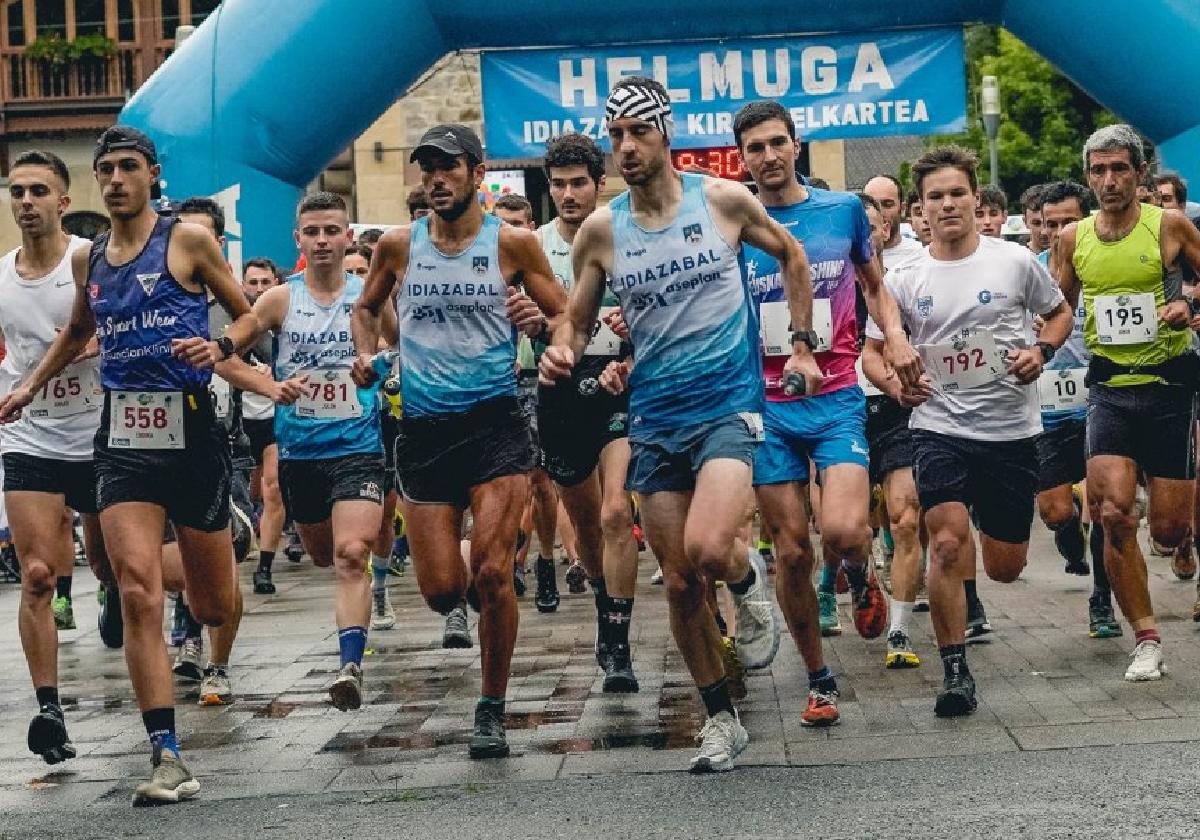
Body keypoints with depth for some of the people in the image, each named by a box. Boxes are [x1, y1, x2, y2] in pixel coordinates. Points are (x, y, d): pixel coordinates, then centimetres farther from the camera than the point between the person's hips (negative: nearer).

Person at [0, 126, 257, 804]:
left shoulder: (188, 240, 0)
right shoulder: (88, 259, 13)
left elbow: (247, 315, 5)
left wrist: (220, 349, -14)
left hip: (191, 429, -3)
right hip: (123, 437, 3)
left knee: (214, 608, 7)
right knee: (139, 594, -14)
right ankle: (169, 759, -15)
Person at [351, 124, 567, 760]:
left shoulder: (511, 243, 0)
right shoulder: (398, 246, 7)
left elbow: (565, 317, 6)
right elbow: (366, 308, 24)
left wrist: (542, 324, -16)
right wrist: (365, 351, 4)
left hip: (495, 421, -2)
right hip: (423, 428, 2)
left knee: (491, 574, -13)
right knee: (442, 592, -1)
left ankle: (492, 710, 3)